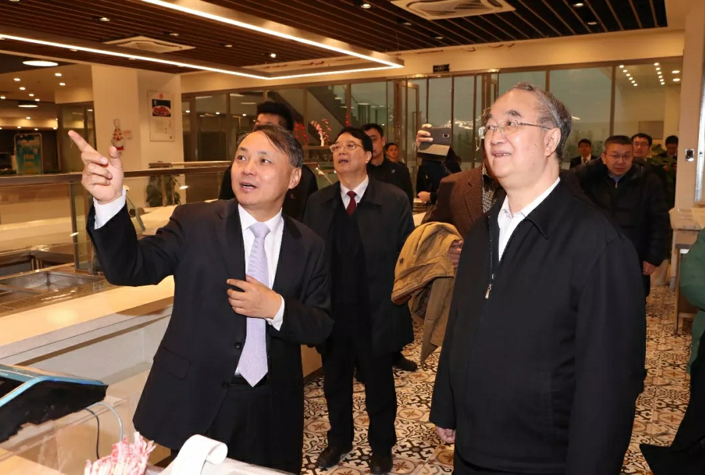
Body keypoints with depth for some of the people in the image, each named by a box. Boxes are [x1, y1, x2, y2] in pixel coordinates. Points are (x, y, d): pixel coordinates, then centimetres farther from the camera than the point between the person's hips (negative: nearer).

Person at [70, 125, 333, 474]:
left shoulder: (308, 245, -2)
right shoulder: (194, 223, -6)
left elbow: (321, 327, -1)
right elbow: (128, 268, -16)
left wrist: (276, 308, -20)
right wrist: (110, 201, -32)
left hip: (272, 410, 2)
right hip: (195, 401, -1)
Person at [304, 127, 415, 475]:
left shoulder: (394, 201, -8)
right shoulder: (317, 202, 1)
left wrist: (399, 302, -9)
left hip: (376, 315, -3)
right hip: (332, 314, 3)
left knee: (379, 386, 16)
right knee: (335, 383, 21)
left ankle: (382, 447, 40)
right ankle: (339, 440, 45)